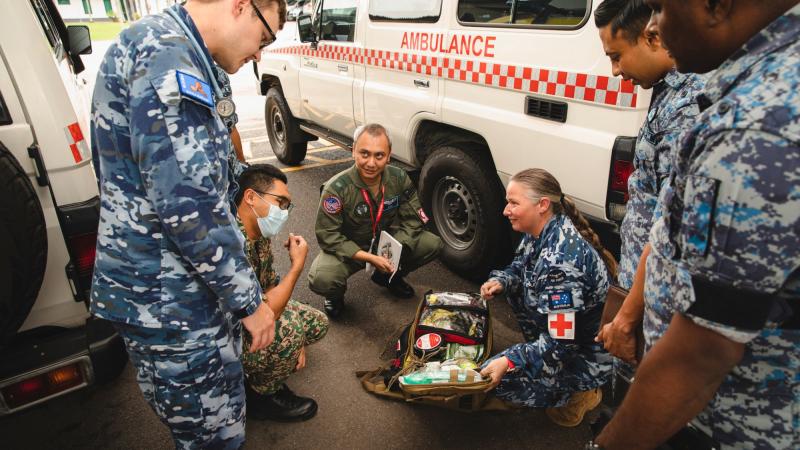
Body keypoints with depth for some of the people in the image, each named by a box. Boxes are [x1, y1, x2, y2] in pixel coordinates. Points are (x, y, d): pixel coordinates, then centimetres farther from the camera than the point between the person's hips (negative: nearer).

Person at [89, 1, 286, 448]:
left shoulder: (170, 52, 15)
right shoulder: (163, 54, -19)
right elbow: (185, 203, -26)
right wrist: (248, 300, -16)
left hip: (182, 289, 10)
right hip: (169, 303, -10)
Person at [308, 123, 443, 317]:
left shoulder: (399, 178, -14)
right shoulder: (336, 188, -26)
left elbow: (412, 220, -6)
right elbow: (328, 236, -22)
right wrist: (369, 257, -30)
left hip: (387, 243, 4)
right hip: (349, 250, -4)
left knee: (434, 244, -13)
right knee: (320, 280, -33)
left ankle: (388, 276, 14)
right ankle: (336, 295, 8)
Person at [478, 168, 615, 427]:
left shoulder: (559, 260, -34)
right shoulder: (542, 230, -7)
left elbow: (561, 341, -31)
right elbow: (519, 267, 12)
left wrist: (509, 362, -34)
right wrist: (500, 281, -9)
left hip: (589, 354, -9)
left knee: (496, 380, -15)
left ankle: (577, 393, 5)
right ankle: (544, 356, 15)